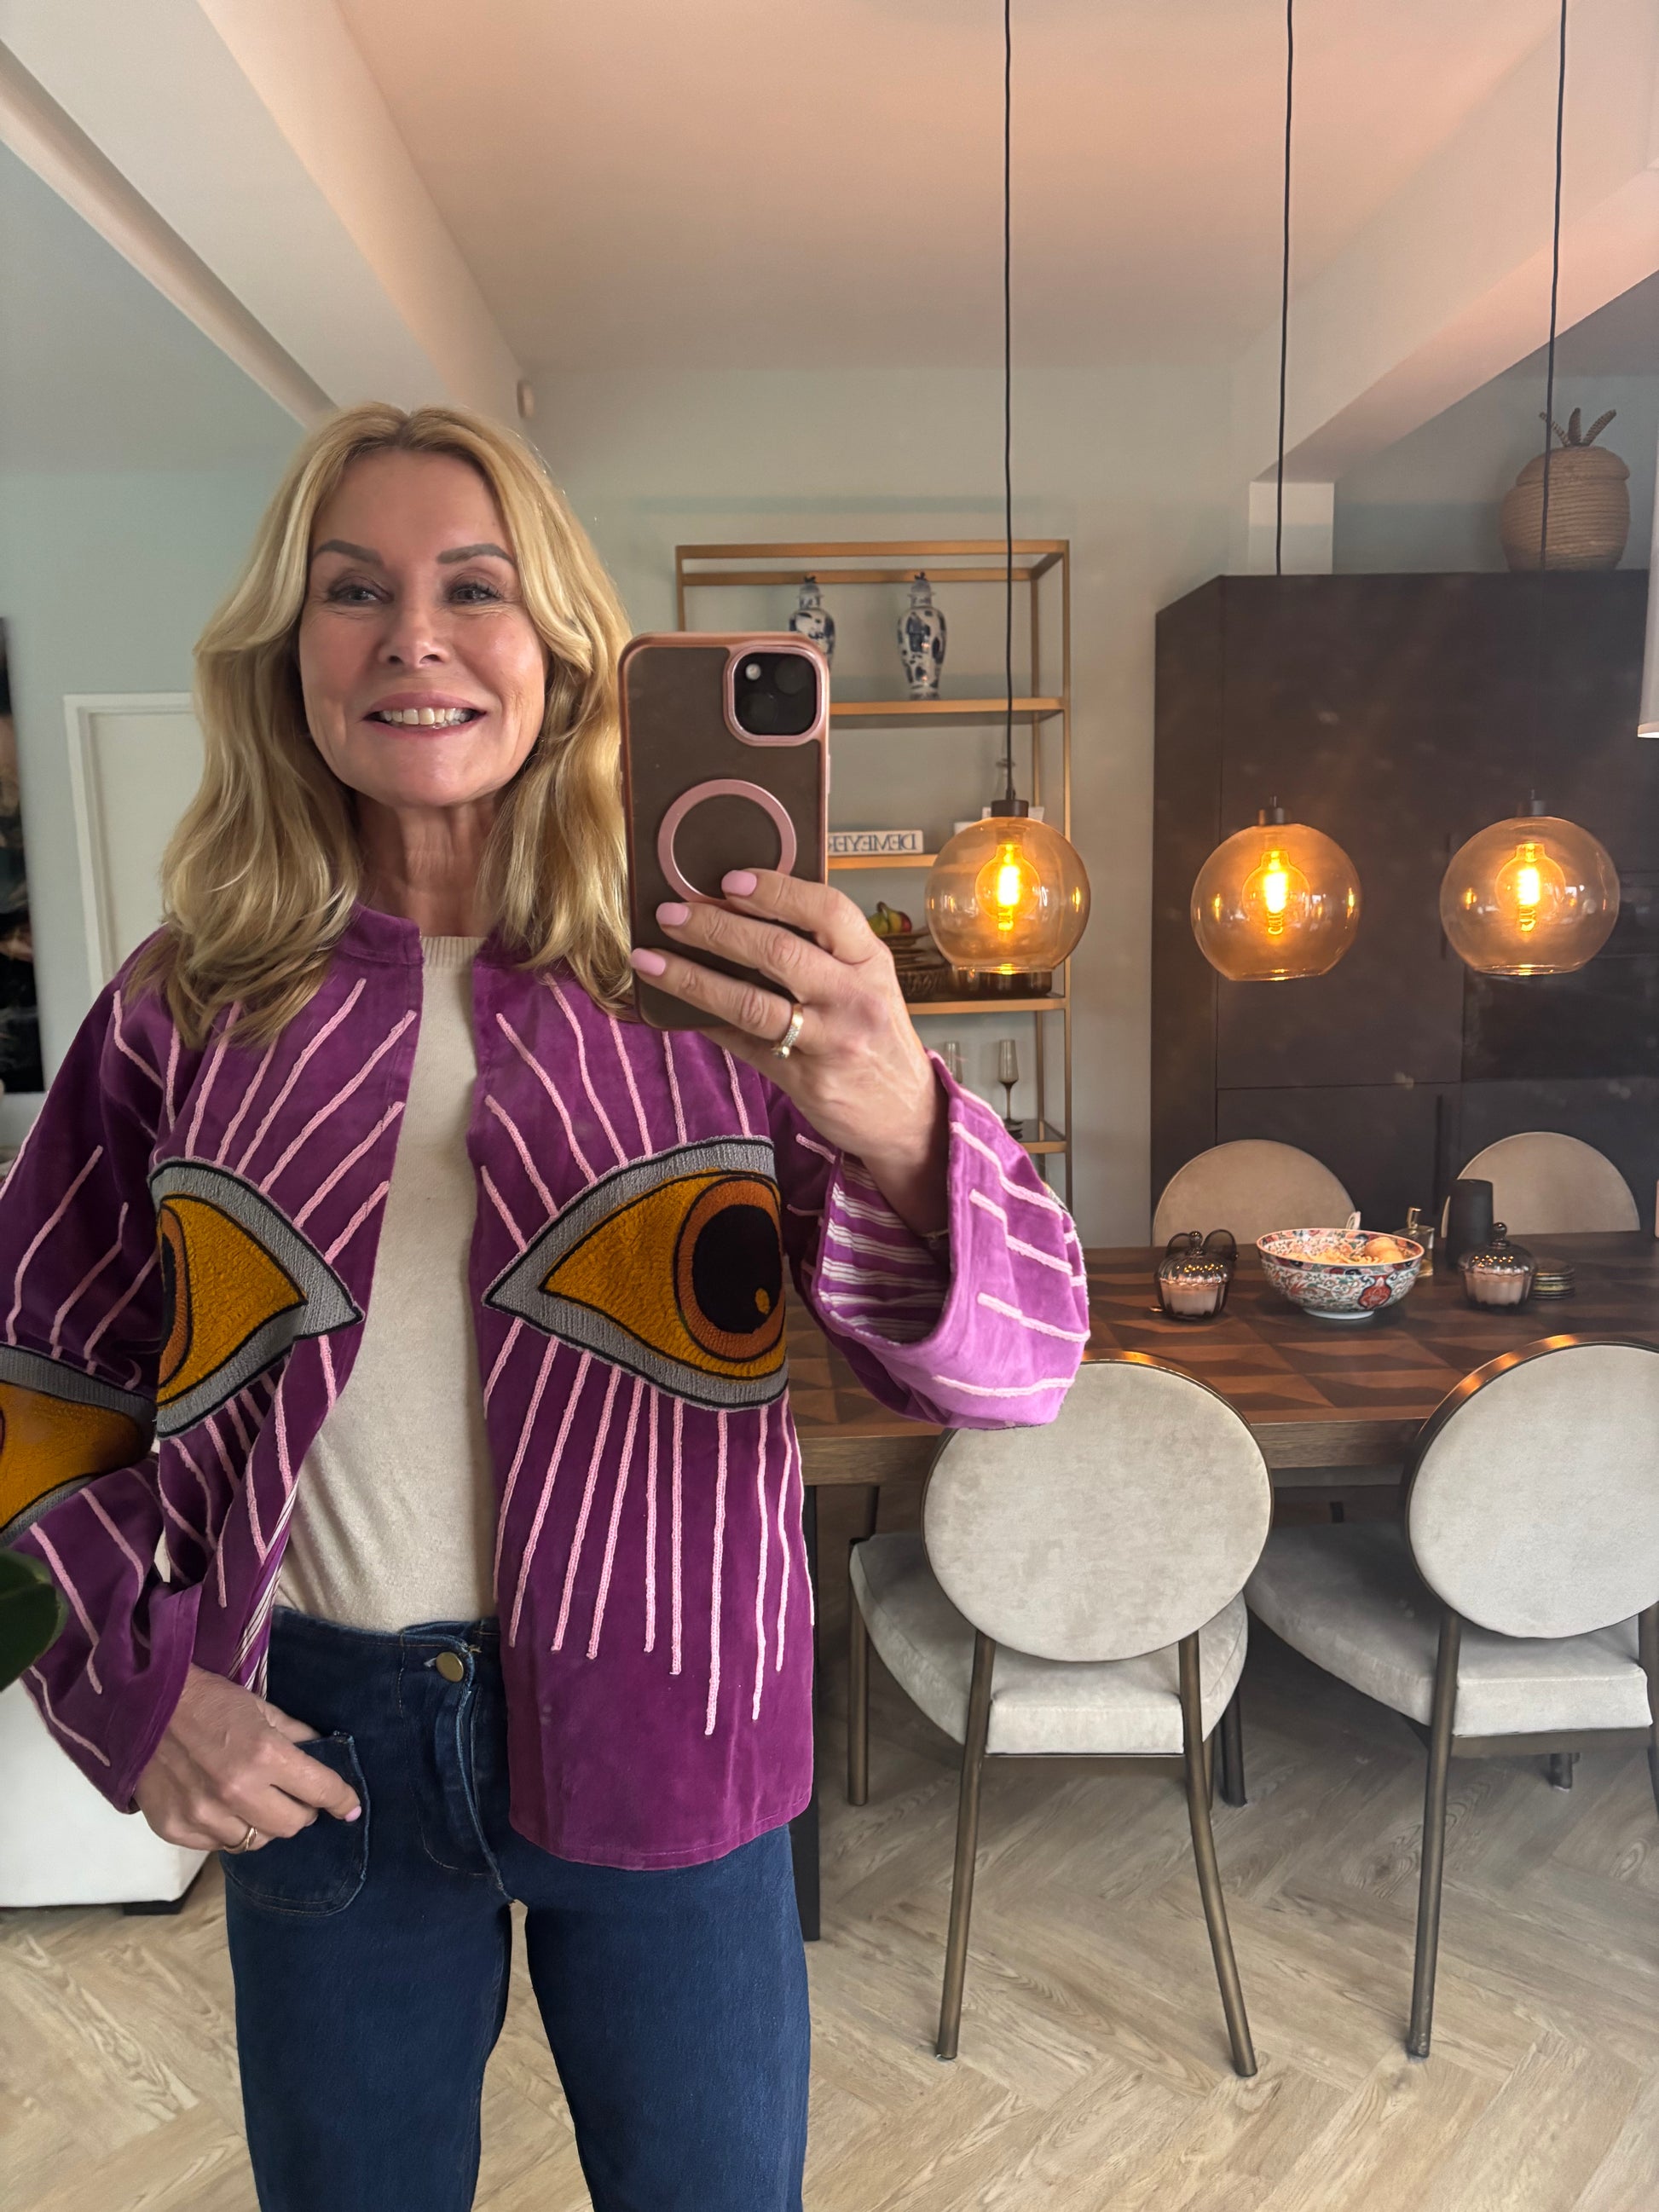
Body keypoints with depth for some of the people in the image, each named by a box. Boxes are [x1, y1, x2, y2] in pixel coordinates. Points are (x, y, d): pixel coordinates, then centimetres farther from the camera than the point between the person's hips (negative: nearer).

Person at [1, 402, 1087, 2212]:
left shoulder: (706, 980, -10)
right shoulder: (193, 1005, -3)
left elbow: (1012, 1366, -18)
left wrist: (896, 1124, -39)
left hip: (656, 1727, -1)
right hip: (311, 1742, 2)